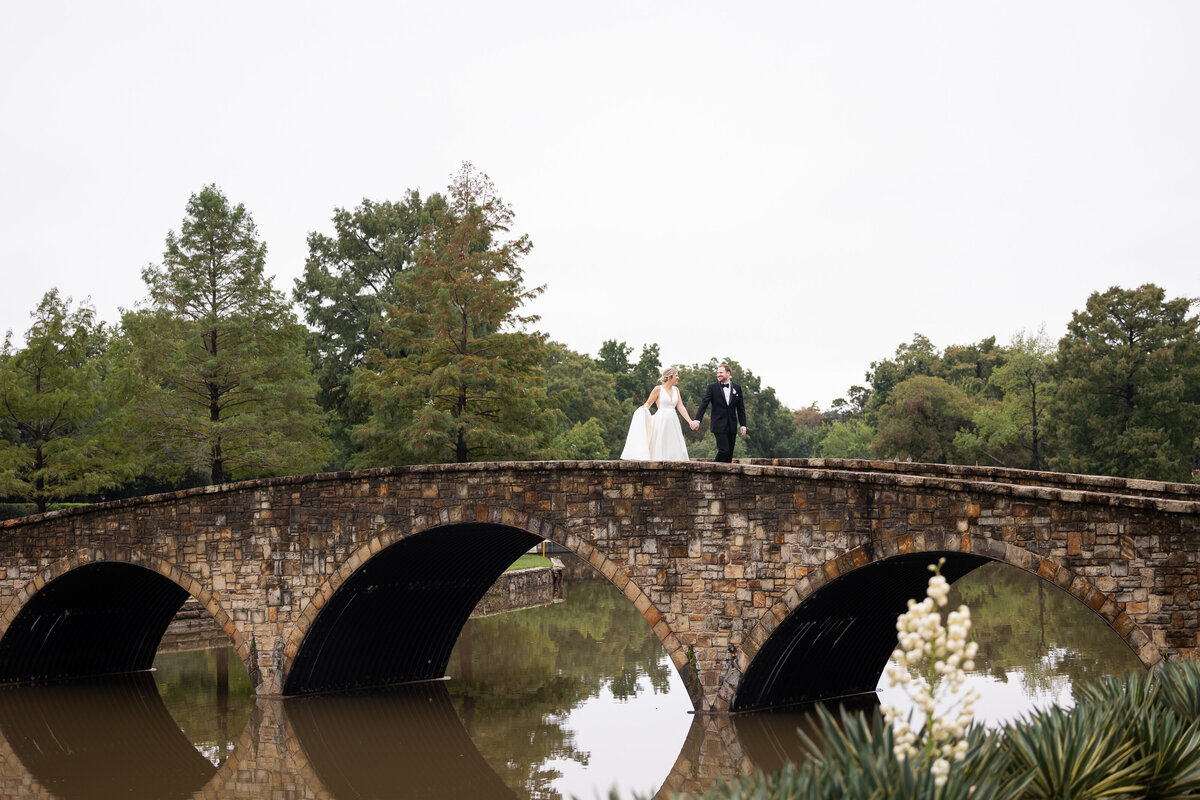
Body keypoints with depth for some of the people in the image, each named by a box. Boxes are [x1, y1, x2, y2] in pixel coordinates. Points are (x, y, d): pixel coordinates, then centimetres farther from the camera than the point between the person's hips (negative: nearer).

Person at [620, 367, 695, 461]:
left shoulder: (676, 390, 13)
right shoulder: (658, 389, -1)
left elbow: (681, 407, 9)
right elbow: (647, 404, 3)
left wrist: (690, 421, 0)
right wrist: (642, 411, -18)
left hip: (673, 422, 6)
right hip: (661, 421, -6)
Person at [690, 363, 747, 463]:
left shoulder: (737, 388, 10)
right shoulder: (712, 387, 1)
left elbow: (741, 408, 11)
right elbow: (704, 404, -7)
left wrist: (743, 425, 5)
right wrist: (697, 420, -19)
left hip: (732, 427, 4)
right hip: (719, 426, -4)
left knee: (729, 453, 4)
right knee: (723, 451, -16)